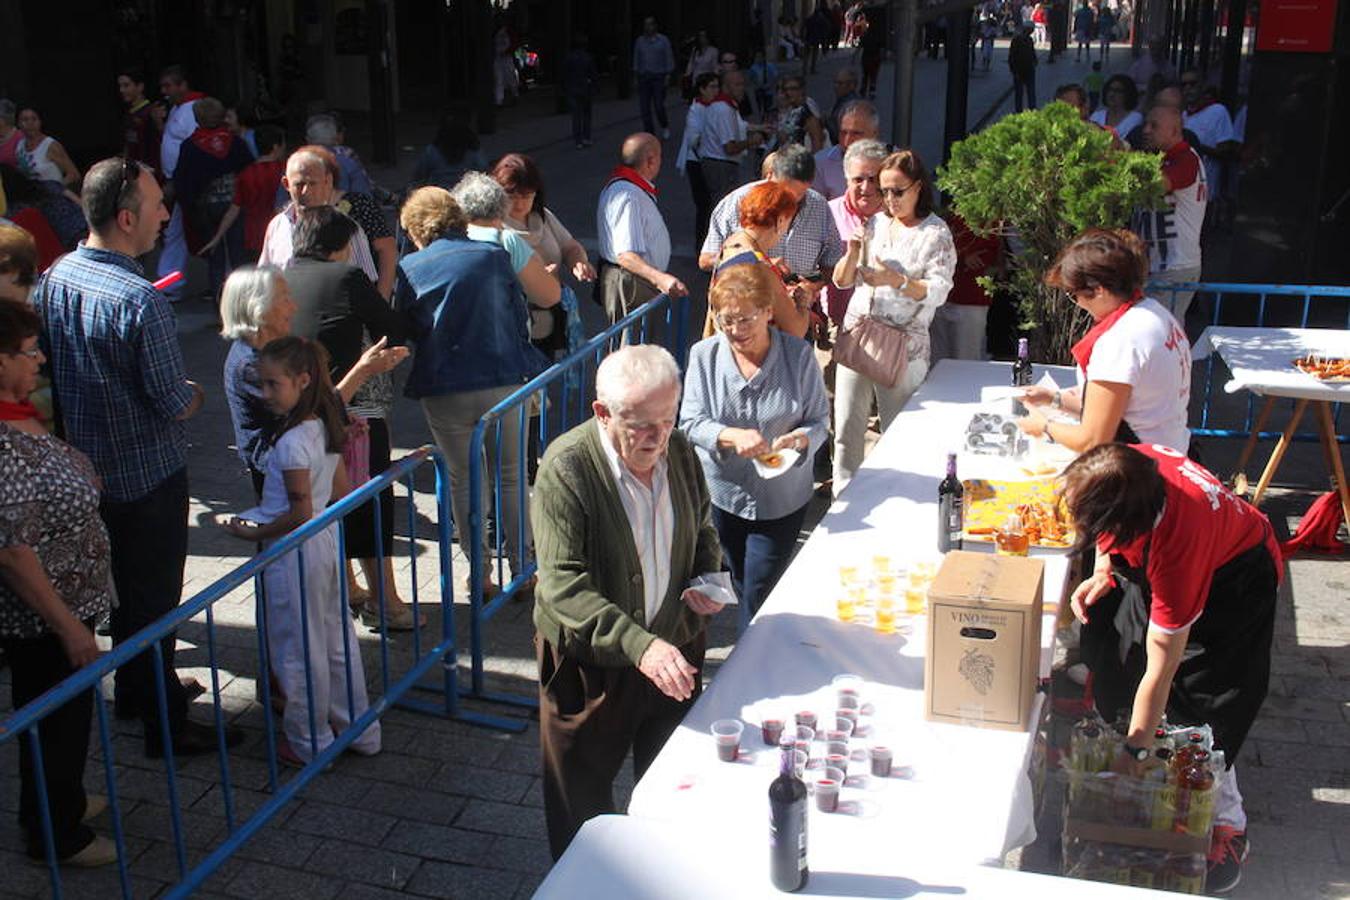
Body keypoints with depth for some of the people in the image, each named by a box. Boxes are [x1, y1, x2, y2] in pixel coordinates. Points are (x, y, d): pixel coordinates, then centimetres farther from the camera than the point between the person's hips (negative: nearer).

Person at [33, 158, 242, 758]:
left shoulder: (52, 279, -3)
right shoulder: (139, 302, -28)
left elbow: (47, 369, 8)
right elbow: (178, 405, -23)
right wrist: (194, 393, -1)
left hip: (85, 467, 8)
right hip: (148, 474, -8)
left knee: (123, 586, 24)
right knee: (154, 597, 5)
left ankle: (133, 689, 42)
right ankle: (165, 725, 18)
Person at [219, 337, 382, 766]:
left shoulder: (291, 443, -24)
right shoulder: (325, 429, 2)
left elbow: (300, 513, -23)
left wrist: (255, 533, -10)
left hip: (295, 553, -9)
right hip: (328, 541, 9)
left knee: (299, 650, 7)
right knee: (336, 639, 19)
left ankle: (310, 742, 21)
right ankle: (359, 729, 30)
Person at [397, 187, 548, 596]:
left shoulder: (409, 268, 1)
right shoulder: (494, 255, 3)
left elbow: (405, 330, 9)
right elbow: (520, 319, 7)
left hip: (443, 390, 0)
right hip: (504, 380, 0)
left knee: (463, 480, 13)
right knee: (512, 476, 13)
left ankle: (480, 574, 17)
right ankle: (523, 567, 18)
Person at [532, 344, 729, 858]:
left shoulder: (678, 451, -5)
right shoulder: (565, 468, -23)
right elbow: (564, 585, -28)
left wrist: (708, 577, -7)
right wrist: (638, 645, -38)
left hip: (673, 649, 5)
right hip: (589, 660, -5)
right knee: (581, 799, 15)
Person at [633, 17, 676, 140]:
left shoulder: (663, 40, 1)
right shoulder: (639, 41, 9)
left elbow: (669, 58, 2)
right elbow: (636, 59, 13)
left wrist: (668, 76, -5)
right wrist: (636, 76, 7)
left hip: (659, 77, -3)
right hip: (643, 77, 3)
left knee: (659, 106, -9)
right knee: (644, 108, -1)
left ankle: (665, 127, 19)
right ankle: (649, 134, 8)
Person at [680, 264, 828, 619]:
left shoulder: (799, 355, -9)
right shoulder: (703, 355, -6)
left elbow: (820, 421, -4)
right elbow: (691, 422, -10)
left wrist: (799, 439, -27)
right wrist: (732, 436, -30)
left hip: (780, 500, -2)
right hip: (721, 495, 2)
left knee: (760, 598, -1)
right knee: (741, 587, 20)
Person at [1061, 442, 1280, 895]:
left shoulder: (1177, 544, -43)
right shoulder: (1126, 468, -30)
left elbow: (1160, 671, -33)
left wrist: (1133, 751, -24)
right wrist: (1103, 574, -13)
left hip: (1236, 574, -7)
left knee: (1202, 700, -11)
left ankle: (1227, 825, 6)